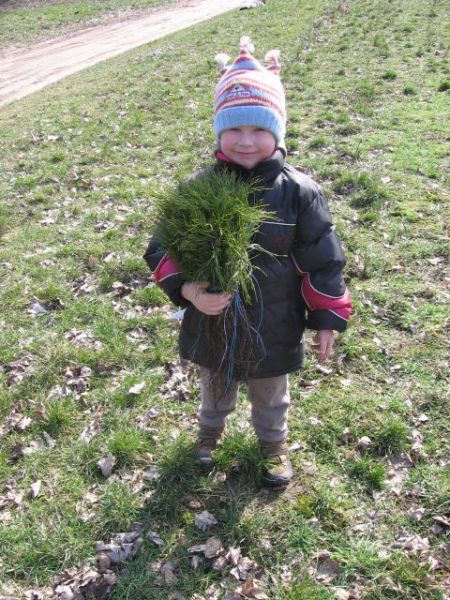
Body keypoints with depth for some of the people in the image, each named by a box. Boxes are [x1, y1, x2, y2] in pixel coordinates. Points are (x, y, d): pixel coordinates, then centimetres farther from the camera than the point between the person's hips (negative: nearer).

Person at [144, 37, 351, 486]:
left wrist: (326, 320, -5)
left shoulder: (299, 192, -16)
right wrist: (187, 290, -26)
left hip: (274, 330, -1)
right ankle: (210, 428, 61)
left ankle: (273, 443, 56)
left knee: (271, 397, 25)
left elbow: (322, 262, -9)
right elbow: (163, 250, -9)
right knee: (214, 389, 29)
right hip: (212, 323, 1)